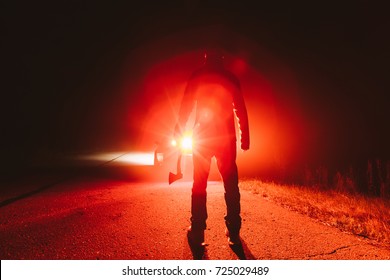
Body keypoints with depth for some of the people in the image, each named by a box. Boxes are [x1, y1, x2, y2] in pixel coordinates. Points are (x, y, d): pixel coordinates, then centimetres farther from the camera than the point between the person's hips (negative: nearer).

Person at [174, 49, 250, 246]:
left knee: (199, 184, 5)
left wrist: (179, 133, 1)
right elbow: (241, 110, 5)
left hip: (202, 135, -1)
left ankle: (197, 232, 5)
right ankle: (233, 232, 6)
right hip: (226, 136, 1)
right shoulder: (231, 78, 9)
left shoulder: (197, 76, 4)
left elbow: (186, 106, -2)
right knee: (231, 184, 6)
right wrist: (245, 136, 6)